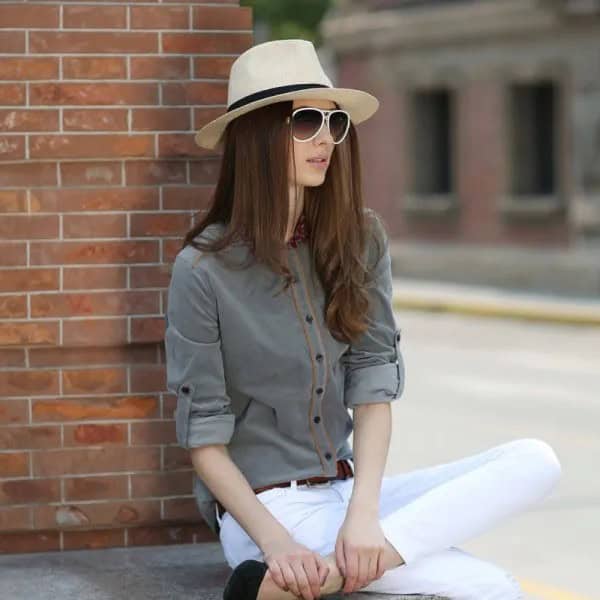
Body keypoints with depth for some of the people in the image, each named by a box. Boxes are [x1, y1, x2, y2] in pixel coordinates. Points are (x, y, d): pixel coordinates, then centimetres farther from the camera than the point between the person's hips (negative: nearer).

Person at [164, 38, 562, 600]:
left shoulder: (360, 239, 3)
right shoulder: (203, 269, -10)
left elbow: (373, 385, -3)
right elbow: (204, 440, -9)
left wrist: (363, 514, -19)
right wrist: (275, 541, -23)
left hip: (345, 490, 7)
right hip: (261, 505, -7)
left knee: (534, 460, -18)